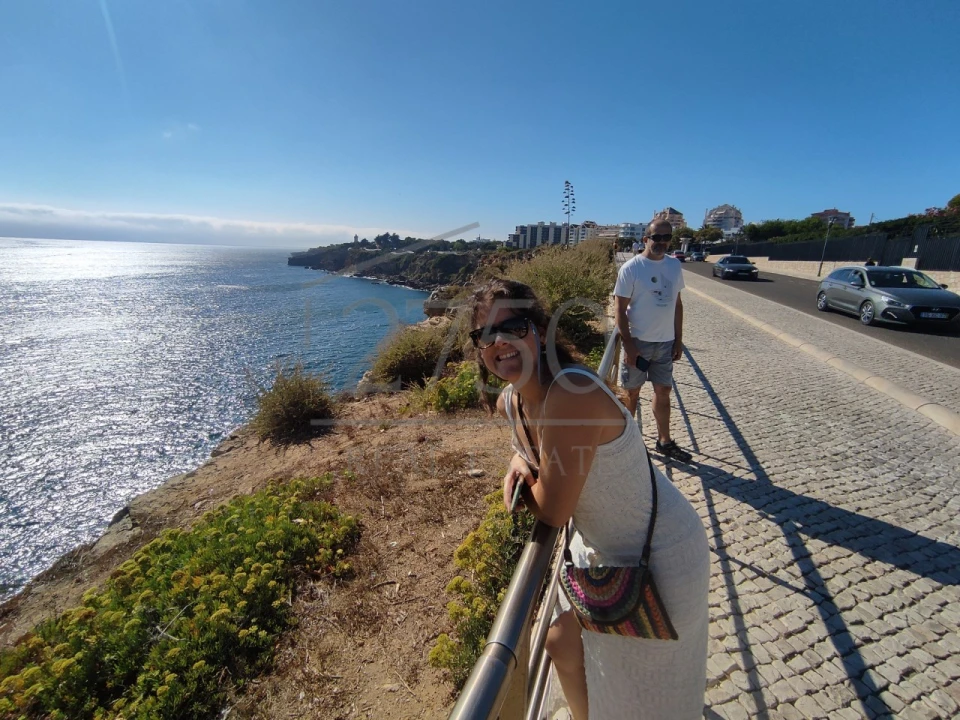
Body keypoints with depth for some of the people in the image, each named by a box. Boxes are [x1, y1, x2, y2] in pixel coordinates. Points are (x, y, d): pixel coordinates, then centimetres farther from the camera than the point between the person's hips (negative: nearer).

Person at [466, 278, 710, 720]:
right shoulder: (509, 402, -9)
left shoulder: (573, 393, -35)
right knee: (562, 646, 25)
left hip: (658, 556, -7)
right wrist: (519, 462, -7)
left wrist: (522, 480, -10)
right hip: (598, 548, 8)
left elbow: (553, 511, -29)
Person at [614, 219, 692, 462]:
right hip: (638, 341, -5)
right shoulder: (631, 268, -11)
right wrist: (628, 344, -16)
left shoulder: (675, 266, 5)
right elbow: (620, 309, -11)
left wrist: (679, 339, 8)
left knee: (663, 391, 13)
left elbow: (677, 304, 11)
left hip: (666, 342, 5)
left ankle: (665, 441, 27)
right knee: (632, 392, 7)